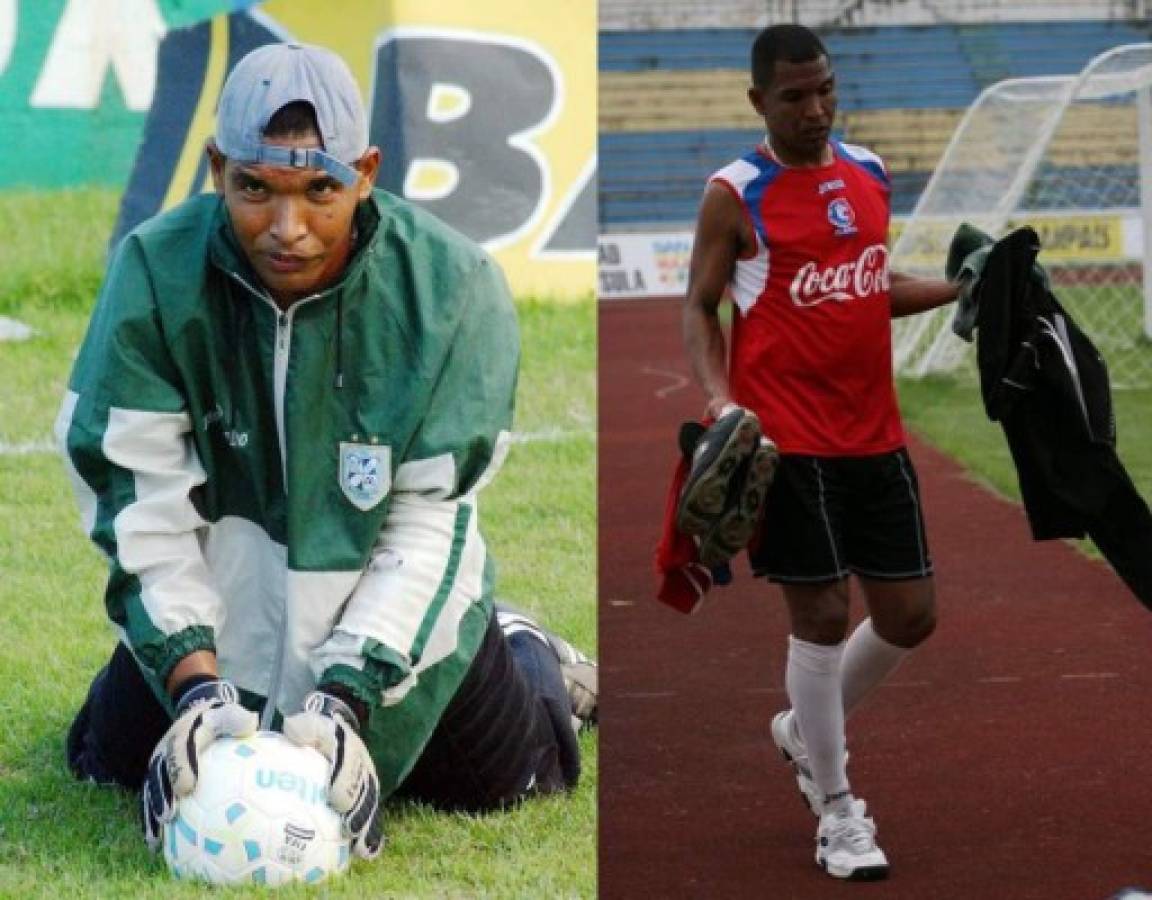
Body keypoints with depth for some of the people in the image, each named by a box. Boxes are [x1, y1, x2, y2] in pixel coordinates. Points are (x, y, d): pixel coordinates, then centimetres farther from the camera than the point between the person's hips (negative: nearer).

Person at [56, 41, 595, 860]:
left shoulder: (453, 286, -24)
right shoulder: (155, 273, -23)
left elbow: (429, 525, -22)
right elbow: (141, 502, -21)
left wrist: (346, 697, -31)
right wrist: (196, 683, -32)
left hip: (387, 590, -1)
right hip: (223, 585, 1)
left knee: (498, 780, 1)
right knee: (117, 758, 2)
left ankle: (526, 658, 36)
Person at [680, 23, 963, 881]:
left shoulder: (869, 174, 9)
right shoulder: (735, 196, -7)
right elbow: (699, 307, -3)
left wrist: (965, 286, 13)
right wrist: (720, 399, -18)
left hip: (875, 433, 6)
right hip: (788, 440, -6)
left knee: (911, 613, 7)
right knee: (822, 614, -4)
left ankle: (808, 729, 33)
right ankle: (838, 811, 8)